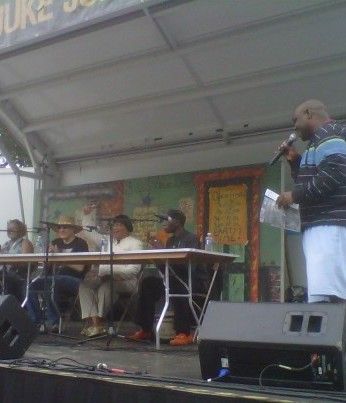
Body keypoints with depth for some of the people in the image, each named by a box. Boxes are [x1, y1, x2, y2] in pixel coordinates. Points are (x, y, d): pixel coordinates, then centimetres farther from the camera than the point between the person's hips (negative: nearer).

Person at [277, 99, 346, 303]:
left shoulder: (328, 134, -2)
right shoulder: (321, 139, 28)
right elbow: (310, 182, 35)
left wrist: (295, 195, -12)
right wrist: (295, 161, 24)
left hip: (329, 225, -11)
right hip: (323, 225, 11)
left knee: (324, 297, -21)